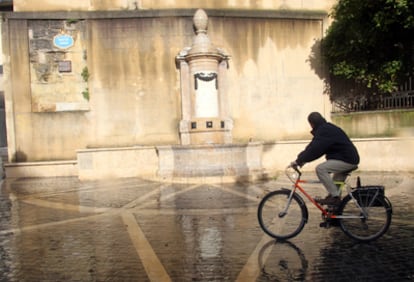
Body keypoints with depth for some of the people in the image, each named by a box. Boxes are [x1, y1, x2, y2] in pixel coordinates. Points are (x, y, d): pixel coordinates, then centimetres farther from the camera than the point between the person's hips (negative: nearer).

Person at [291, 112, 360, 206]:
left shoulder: (325, 131, -17)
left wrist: (299, 160, -21)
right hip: (352, 159, 11)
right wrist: (301, 159, 7)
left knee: (320, 168, -19)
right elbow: (312, 146, 14)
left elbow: (315, 149, -25)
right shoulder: (327, 129, 16)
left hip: (346, 160, -11)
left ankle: (335, 196, -15)